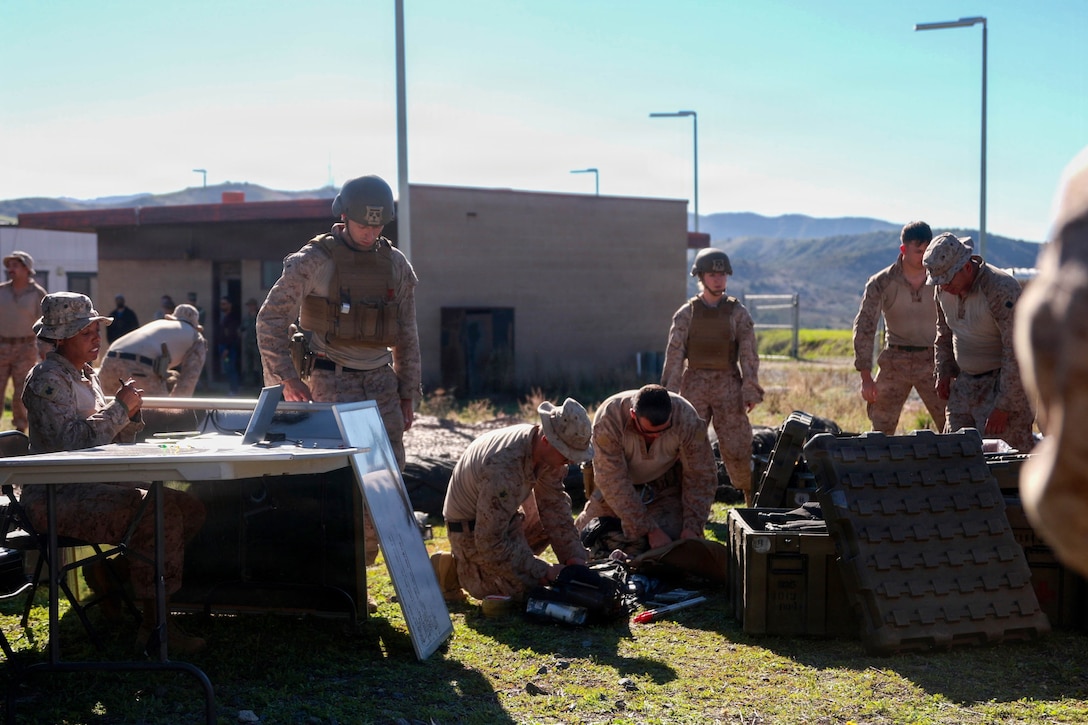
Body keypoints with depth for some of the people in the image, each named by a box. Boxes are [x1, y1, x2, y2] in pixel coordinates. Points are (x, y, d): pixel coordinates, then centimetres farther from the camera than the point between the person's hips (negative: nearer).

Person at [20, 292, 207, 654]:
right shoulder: (47, 379, -9)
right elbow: (71, 440, -23)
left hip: (93, 487, 9)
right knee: (156, 512, -28)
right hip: (57, 498, -9)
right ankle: (154, 625, -21)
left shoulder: (87, 375, 18)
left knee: (190, 508, -5)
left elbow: (114, 441, 20)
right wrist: (119, 406, -16)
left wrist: (130, 413, 0)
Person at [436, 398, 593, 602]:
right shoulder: (503, 470, -38)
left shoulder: (547, 452, -12)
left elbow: (554, 505, 0)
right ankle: (459, 568, 0)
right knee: (529, 589, -16)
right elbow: (490, 542, -31)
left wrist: (574, 556, -7)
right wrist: (543, 571, -26)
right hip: (472, 530, -9)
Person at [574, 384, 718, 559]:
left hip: (666, 484, 1)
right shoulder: (608, 420, -35)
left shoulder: (687, 419, -31)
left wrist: (692, 528, -28)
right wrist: (650, 530, -36)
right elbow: (614, 482, -33)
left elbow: (701, 477, -20)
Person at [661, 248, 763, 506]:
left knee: (737, 449, -2)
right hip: (695, 385, 1)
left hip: (728, 386, -1)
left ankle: (755, 503, 9)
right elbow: (674, 355, 2)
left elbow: (749, 354, 1)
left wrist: (751, 390, -7)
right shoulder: (686, 313, 3)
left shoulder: (738, 312, 3)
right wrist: (669, 394, -3)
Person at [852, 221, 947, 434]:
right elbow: (864, 327, -9)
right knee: (881, 431, 1)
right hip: (895, 360, -1)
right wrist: (866, 377, -15)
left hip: (932, 360, 1)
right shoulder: (881, 283, -8)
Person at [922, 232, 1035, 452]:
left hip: (1006, 383, -7)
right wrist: (943, 373, 12)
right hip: (966, 382, 7)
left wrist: (1003, 406, -23)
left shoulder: (1001, 290, -23)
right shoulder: (944, 289, 2)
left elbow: (1017, 352, -23)